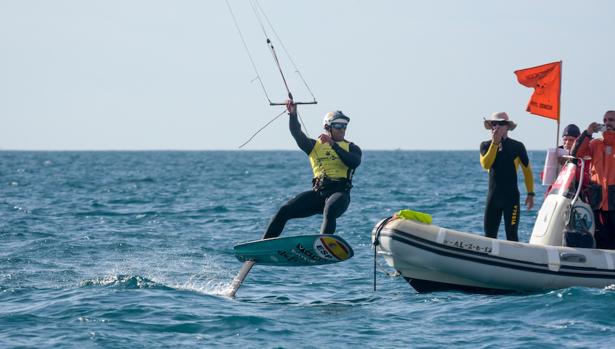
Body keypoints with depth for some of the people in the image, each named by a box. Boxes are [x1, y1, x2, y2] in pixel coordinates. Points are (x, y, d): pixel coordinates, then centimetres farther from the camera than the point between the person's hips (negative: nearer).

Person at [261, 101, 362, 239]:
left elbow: (355, 163, -10)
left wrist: (334, 145, -14)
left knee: (329, 210, -38)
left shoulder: (351, 148, 13)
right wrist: (293, 115, -16)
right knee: (284, 211, -11)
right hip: (318, 192, 3)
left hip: (340, 193, -3)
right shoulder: (315, 145, 17)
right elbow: (297, 134, 0)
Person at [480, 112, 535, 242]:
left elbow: (527, 170, 7)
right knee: (489, 235, 4)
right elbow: (485, 164, -13)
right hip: (493, 196, 3)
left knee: (511, 235, -7)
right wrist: (495, 143, -16)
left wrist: (530, 193, 4)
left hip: (511, 197, -3)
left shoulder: (517, 146, 1)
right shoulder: (486, 145, 6)